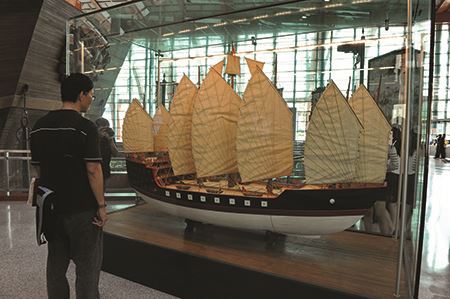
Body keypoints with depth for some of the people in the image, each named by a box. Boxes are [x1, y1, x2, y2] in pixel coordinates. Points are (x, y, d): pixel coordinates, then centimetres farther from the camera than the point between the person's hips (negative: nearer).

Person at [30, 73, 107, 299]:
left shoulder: (39, 127, 6)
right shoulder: (84, 127, -15)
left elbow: (38, 167, 9)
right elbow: (93, 170, -18)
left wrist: (53, 193, 17)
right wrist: (101, 205, -11)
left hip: (51, 208, 7)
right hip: (82, 209, -6)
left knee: (56, 264, 18)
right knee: (87, 267, 6)